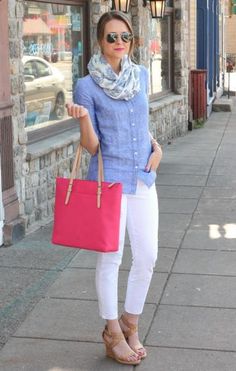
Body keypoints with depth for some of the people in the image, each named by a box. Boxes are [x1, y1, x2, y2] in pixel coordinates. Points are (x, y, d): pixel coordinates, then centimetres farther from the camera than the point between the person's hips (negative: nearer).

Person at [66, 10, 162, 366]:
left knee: (147, 256, 8)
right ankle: (113, 333, 21)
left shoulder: (142, 75, 7)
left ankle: (130, 323, 28)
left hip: (143, 179, 5)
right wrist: (83, 119, -27)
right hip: (109, 180, -5)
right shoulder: (87, 86, -8)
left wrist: (156, 146, 4)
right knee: (110, 258, 4)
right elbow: (90, 146, -8)